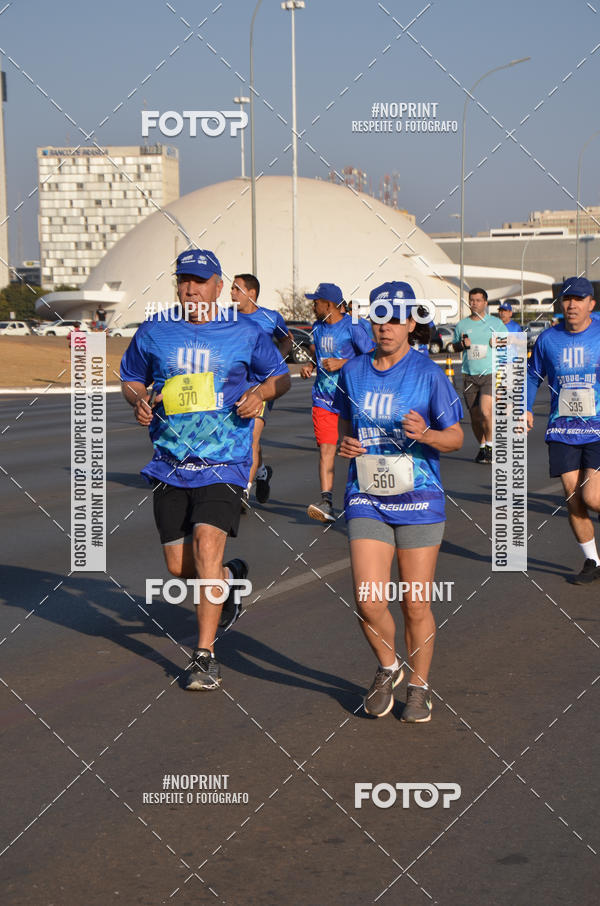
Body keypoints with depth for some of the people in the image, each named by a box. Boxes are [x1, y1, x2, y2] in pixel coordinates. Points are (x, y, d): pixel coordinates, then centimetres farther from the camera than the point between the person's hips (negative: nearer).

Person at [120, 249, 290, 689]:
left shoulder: (245, 334, 0)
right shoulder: (154, 332, 4)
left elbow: (281, 376, 13)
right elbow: (131, 378, 18)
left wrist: (259, 393, -8)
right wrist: (139, 401, -4)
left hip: (224, 462, -3)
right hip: (170, 465, 3)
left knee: (207, 546, -19)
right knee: (180, 566, 4)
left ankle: (205, 656, -11)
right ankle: (231, 577, 40)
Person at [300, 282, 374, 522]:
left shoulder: (353, 327, -10)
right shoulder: (318, 327, 11)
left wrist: (343, 363, -18)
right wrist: (309, 366, 5)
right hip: (323, 398, 5)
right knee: (325, 449, -7)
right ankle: (326, 502, -13)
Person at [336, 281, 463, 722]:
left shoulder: (428, 373, -5)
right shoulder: (353, 371, 6)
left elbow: (456, 437, -1)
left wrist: (424, 434, -22)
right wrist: (346, 444, 1)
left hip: (418, 500, -2)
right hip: (367, 499, 2)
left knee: (416, 604, 2)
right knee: (369, 601, -10)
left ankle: (419, 687, 23)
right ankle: (387, 668, 19)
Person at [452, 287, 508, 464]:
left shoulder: (496, 323, 5)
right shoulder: (461, 325, 10)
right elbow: (455, 346, 22)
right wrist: (462, 344, 0)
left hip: (491, 374, -3)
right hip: (470, 376, 3)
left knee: (485, 412, -20)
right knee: (475, 417, 4)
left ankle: (490, 446, -5)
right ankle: (482, 447, 20)